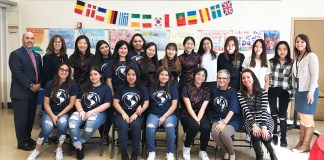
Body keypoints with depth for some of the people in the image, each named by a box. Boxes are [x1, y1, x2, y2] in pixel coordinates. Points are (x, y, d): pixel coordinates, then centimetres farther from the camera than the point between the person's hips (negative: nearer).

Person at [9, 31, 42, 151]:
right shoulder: (15, 54, -9)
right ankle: (22, 143, 14)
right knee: (21, 118, 2)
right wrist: (31, 86, -17)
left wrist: (39, 84, -3)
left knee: (31, 117, 14)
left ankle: (28, 138, 29)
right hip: (20, 92, -7)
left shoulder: (37, 55, 15)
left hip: (34, 92, 7)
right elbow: (18, 73, -17)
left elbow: (40, 72, 15)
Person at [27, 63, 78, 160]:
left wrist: (59, 115, -13)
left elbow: (71, 104, -5)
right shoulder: (50, 84, -2)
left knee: (62, 124, -33)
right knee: (47, 128, -28)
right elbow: (46, 103, -1)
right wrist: (52, 116, -16)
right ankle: (36, 150, -3)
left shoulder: (72, 85, -5)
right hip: (50, 112, 1)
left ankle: (59, 149, -9)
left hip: (64, 112, 0)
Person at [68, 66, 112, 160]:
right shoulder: (84, 86, 20)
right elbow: (77, 100, 13)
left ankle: (80, 142, -11)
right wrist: (81, 111, -8)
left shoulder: (106, 88, 7)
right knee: (72, 122, -30)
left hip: (98, 113, -3)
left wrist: (91, 112, -14)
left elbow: (107, 104, -4)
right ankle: (79, 147, -19)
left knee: (91, 123, -38)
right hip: (83, 112, 3)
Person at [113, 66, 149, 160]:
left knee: (136, 125, -32)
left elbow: (146, 103, 3)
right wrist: (123, 113, -11)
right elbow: (115, 102, 5)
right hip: (122, 114, 0)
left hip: (137, 115, 0)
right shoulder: (121, 87, 11)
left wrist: (136, 114, -11)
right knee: (123, 125, -32)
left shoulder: (142, 88, 11)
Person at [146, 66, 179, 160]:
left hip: (169, 114, -1)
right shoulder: (152, 88, 16)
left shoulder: (173, 88, 11)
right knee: (149, 127, -32)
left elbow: (174, 105, 2)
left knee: (170, 127, -35)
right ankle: (151, 152, -11)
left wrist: (164, 117, -10)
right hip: (154, 114, 1)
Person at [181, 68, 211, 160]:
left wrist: (198, 119, -21)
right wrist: (195, 119, -22)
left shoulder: (206, 90, 6)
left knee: (206, 127, -30)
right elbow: (189, 107, -10)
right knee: (194, 126, -35)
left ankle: (202, 151, -5)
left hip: (201, 115, 3)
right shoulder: (187, 88, -3)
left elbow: (203, 108, -5)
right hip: (188, 115, -2)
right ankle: (186, 147, -6)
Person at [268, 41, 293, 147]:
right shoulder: (271, 62, 3)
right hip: (272, 90, 1)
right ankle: (274, 135, 24)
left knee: (282, 114, 2)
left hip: (284, 91, -1)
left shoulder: (291, 63, 3)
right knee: (273, 113, 9)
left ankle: (283, 137, 14)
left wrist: (292, 93, -1)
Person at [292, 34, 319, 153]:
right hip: (299, 90, 7)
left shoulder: (311, 56, -10)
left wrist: (311, 92, -19)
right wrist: (294, 89, 9)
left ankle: (306, 145, 10)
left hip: (308, 91, -7)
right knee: (302, 118, 12)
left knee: (308, 118, 2)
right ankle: (301, 142, 20)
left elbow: (315, 75, -15)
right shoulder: (297, 57, 11)